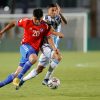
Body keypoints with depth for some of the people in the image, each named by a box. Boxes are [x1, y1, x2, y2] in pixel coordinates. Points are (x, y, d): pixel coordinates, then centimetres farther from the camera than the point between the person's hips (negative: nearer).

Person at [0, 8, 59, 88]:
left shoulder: (45, 26, -1)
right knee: (34, 58, -38)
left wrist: (54, 48, -15)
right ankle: (18, 78, -31)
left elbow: (49, 38, 2)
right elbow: (14, 23, 5)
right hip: (25, 46, -4)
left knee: (17, 73, 2)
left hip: (35, 50, 4)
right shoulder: (26, 22, -8)